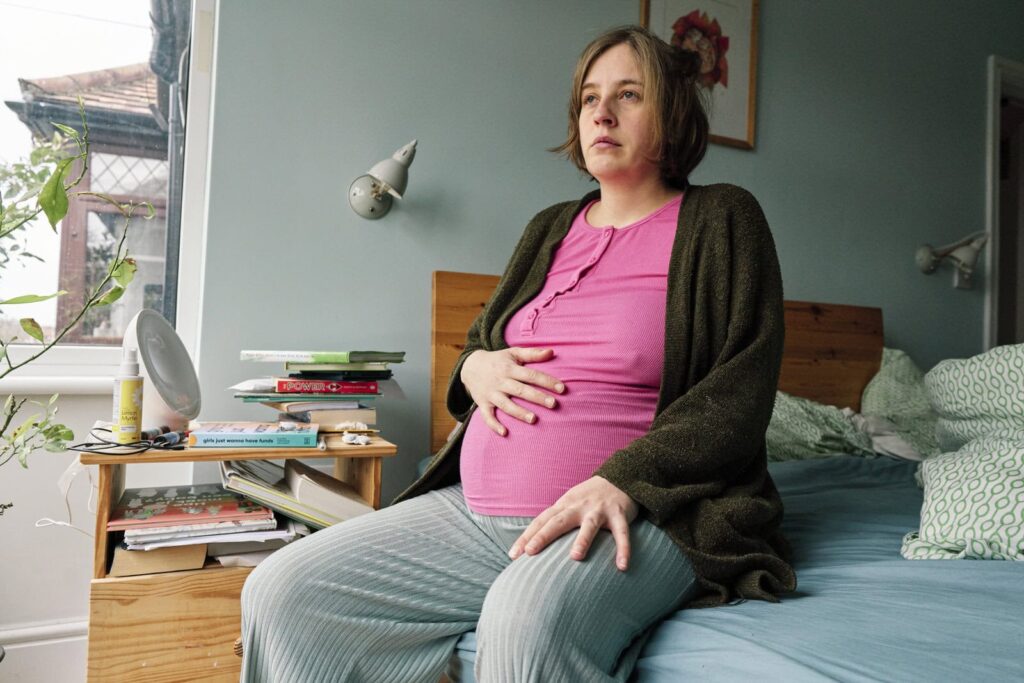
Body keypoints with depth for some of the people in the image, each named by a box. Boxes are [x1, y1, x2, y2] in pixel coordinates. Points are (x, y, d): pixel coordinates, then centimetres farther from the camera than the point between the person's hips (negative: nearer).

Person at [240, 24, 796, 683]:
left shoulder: (722, 219, 3)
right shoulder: (550, 229, 19)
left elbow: (742, 391, -7)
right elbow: (478, 339, 28)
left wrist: (622, 482, -21)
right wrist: (475, 367, 2)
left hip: (628, 517, -5)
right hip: (475, 508, 6)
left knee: (527, 624, -41)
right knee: (280, 592, -4)